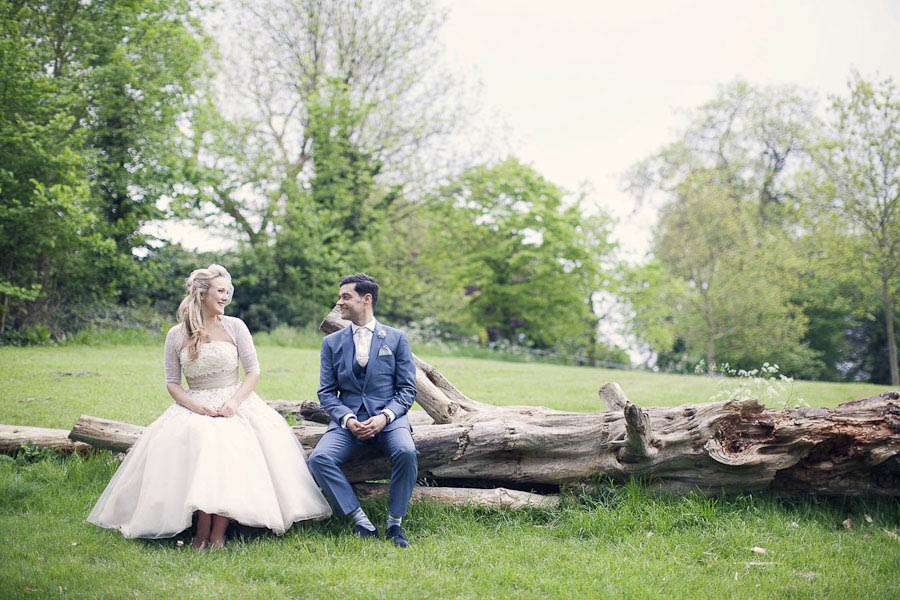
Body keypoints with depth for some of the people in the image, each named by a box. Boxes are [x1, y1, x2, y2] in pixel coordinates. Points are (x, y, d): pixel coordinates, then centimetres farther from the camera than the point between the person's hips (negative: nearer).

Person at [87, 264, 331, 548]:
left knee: (230, 443, -32)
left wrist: (234, 402, -12)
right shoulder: (176, 335, 6)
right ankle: (203, 529, -27)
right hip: (194, 406, 0)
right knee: (198, 441, -33)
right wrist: (195, 407, -12)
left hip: (235, 402, 0)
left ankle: (218, 531, -28)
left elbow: (253, 371, 5)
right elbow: (172, 383, 7)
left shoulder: (234, 326, 6)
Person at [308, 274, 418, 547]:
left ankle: (395, 523, -16)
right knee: (319, 458, -27)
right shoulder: (332, 343, 12)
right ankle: (361, 522, -19)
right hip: (348, 420, 2)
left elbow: (407, 389, 3)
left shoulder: (395, 338, 7)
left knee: (406, 453, -33)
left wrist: (384, 416, -15)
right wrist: (347, 419, -11)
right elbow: (326, 392, 8)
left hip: (388, 418, -2)